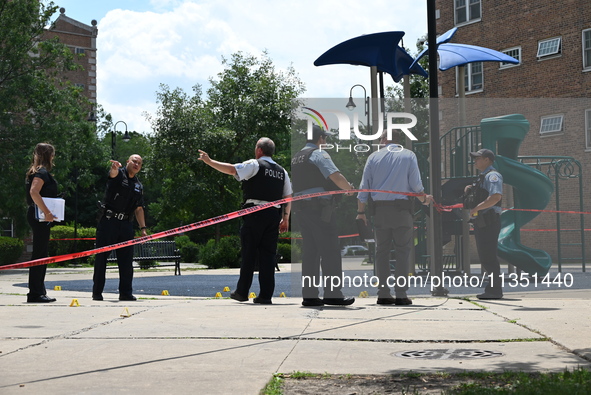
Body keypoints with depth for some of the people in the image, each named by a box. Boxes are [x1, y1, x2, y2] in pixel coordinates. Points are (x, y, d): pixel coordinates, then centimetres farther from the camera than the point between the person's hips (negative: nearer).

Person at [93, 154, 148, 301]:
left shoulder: (139, 186, 17)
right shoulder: (119, 174, -1)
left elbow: (139, 209, 18)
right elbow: (113, 173, -27)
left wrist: (143, 228, 8)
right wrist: (114, 168, -51)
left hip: (126, 225, 6)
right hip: (108, 221, -6)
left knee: (126, 259, 5)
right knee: (101, 257, -1)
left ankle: (126, 292, 12)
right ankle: (97, 292, 5)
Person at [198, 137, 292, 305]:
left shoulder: (255, 165, -2)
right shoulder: (282, 171, 16)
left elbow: (231, 169, -11)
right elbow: (288, 197, 15)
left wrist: (209, 161, -3)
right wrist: (286, 218, 18)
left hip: (255, 213, -5)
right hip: (274, 214, 5)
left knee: (248, 253, 2)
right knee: (268, 254, 5)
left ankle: (242, 292, 7)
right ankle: (266, 295, 2)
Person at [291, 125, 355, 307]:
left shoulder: (295, 158, 18)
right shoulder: (319, 154, -7)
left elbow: (291, 187, 24)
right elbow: (335, 176, -20)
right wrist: (349, 188, -5)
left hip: (301, 208, 8)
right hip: (320, 208, -8)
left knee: (309, 251, 10)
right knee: (330, 251, -5)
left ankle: (309, 294, 9)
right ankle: (332, 293, -7)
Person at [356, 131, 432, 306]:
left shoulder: (374, 157, 8)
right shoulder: (409, 155, 5)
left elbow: (364, 187, 6)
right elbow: (416, 185, 0)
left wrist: (361, 212, 12)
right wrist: (425, 199, 19)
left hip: (380, 208, 2)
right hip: (402, 208, -2)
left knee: (382, 250, 8)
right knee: (403, 250, 1)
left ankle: (383, 293, 7)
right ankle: (401, 294, -5)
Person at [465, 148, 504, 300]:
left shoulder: (492, 175, -10)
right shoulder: (482, 176, 22)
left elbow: (496, 197, -25)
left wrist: (476, 208, -22)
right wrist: (469, 189, 10)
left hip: (489, 221, -10)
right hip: (481, 222, 10)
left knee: (489, 256, -10)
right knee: (485, 257, 11)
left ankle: (495, 290, -7)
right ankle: (493, 288, 16)